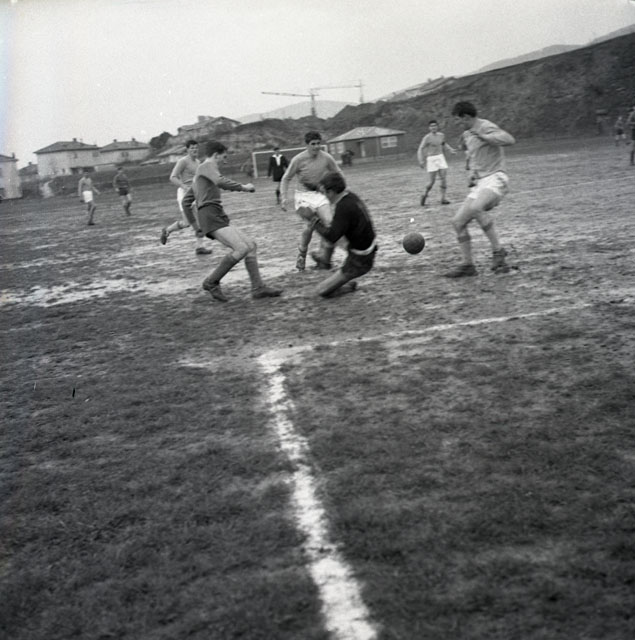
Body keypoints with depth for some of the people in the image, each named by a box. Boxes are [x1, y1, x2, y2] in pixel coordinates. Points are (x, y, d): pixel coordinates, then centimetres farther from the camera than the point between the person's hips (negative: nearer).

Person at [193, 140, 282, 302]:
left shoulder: (199, 173, 29)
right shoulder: (208, 165, 0)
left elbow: (187, 201, 31)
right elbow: (220, 181, -21)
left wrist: (195, 225, 31)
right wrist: (244, 187, -10)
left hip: (220, 219, 11)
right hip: (211, 216, -11)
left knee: (250, 245, 4)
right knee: (241, 248, -23)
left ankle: (258, 287, 0)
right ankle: (211, 282, -12)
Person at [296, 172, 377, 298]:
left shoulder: (344, 207, -26)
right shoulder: (351, 197, 1)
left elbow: (331, 237, -25)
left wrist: (313, 219, -18)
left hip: (359, 261, -9)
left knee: (322, 291, -3)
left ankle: (349, 285, 12)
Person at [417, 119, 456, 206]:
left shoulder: (441, 135, 6)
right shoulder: (427, 137, -12)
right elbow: (420, 149, -15)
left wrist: (450, 149, 12)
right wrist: (421, 161, -26)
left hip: (440, 157, 5)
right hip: (431, 159, -5)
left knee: (443, 178, -6)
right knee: (431, 182, -4)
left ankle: (443, 198, -1)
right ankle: (425, 195, 22)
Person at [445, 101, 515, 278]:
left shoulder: (486, 127, -9)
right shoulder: (467, 134, 18)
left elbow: (509, 139, -26)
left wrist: (482, 136, -26)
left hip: (495, 179, -9)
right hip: (480, 183, 9)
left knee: (476, 208, -36)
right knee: (458, 221, 2)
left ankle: (497, 250, -26)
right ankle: (467, 265, 9)